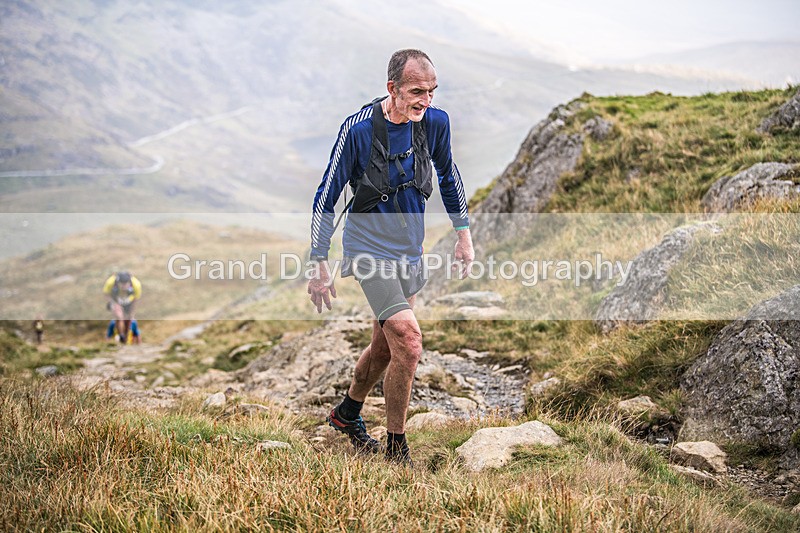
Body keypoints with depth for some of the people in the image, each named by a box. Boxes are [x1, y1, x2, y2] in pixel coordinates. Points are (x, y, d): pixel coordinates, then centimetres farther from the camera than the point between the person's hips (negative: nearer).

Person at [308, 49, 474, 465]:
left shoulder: (435, 123, -5)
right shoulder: (358, 130, -19)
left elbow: (448, 176, 15)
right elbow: (326, 197, -11)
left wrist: (463, 234, 15)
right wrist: (320, 266, -11)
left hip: (410, 251, 6)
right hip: (370, 250, -6)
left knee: (386, 346, 17)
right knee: (408, 343, -18)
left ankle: (347, 413, 43)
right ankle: (396, 448, -4)